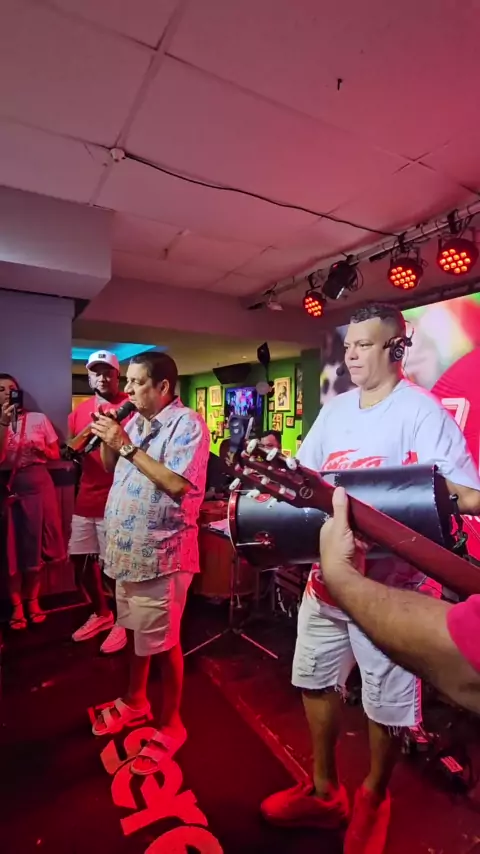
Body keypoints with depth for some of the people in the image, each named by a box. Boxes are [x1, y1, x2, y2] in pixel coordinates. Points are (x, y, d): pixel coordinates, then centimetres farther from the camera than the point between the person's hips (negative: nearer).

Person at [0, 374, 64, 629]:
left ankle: (33, 600, 27)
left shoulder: (39, 418, 3)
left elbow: (55, 454, 8)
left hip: (38, 484, 1)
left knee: (36, 546, 8)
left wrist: (40, 448, -13)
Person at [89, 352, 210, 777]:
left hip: (161, 553, -8)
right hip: (129, 547, 8)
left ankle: (170, 726, 29)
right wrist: (107, 441, -4)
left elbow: (178, 484, -27)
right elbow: (112, 468, 16)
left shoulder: (187, 423, -16)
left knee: (162, 643, 7)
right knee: (137, 632, 24)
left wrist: (127, 445, -23)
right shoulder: (136, 421, 9)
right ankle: (135, 701, 46)